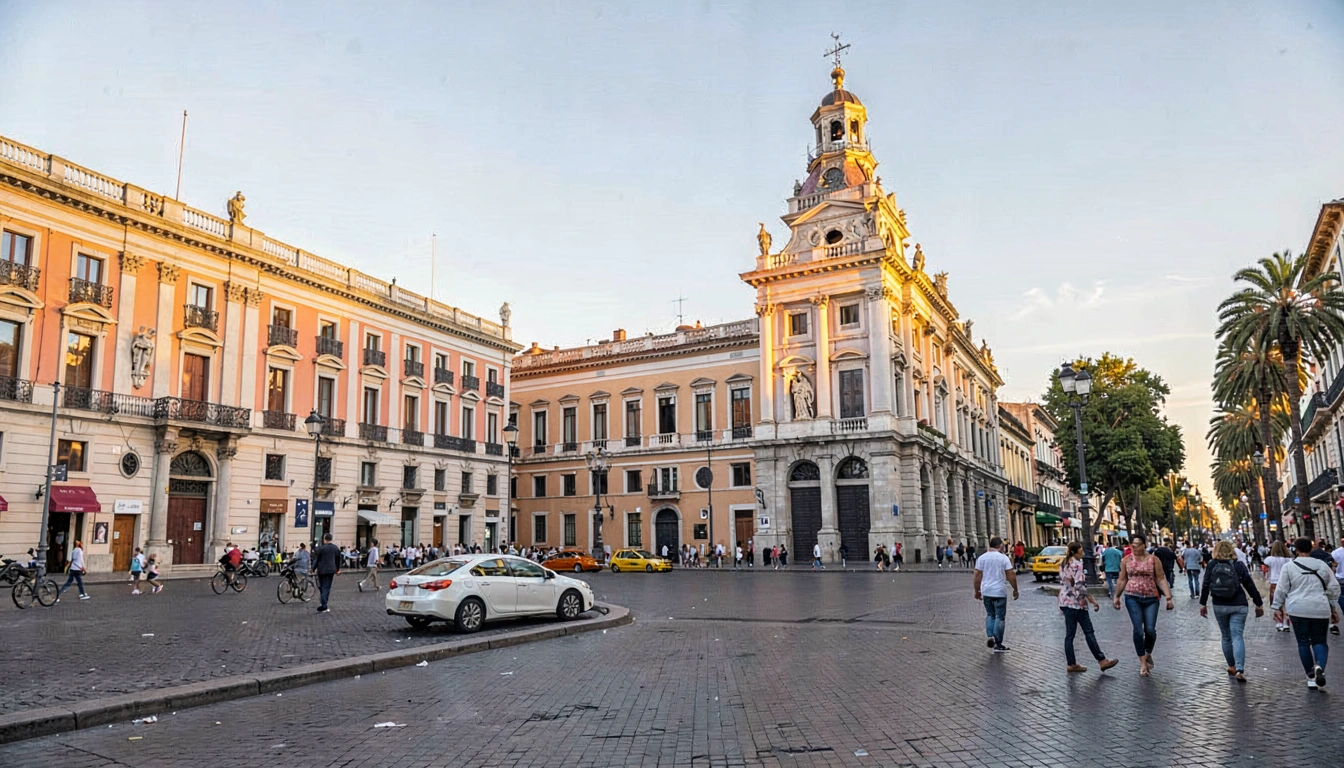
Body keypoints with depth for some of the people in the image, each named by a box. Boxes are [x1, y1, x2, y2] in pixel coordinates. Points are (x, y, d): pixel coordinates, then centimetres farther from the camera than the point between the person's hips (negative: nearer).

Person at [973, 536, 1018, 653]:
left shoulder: (981, 558, 1)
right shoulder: (1003, 558, -8)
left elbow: (977, 576, 1)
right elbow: (1011, 576, -9)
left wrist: (977, 591, 10)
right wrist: (1015, 590, 2)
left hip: (986, 591, 3)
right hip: (1000, 592, -3)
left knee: (990, 615, 19)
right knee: (999, 617, 5)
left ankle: (990, 636, 2)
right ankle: (998, 644, 7)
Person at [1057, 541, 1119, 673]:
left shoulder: (1064, 563, 14)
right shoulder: (1076, 564, -13)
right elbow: (1080, 586, -21)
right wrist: (1092, 600, -15)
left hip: (1065, 602, 8)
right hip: (1076, 603, -8)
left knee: (1069, 635, 8)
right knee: (1089, 632, -1)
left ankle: (1072, 664, 10)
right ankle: (1102, 661, 5)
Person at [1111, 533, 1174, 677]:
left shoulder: (1153, 559, 1)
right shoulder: (1126, 561, 5)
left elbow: (1161, 579, -1)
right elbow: (1122, 580, 12)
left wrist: (1168, 597, -8)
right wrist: (1116, 597, 10)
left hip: (1151, 598, 0)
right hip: (1132, 598, 1)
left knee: (1150, 629, -6)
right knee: (1138, 630, -5)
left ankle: (1148, 654, 24)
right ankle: (1142, 662, 5)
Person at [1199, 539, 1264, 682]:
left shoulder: (1212, 565, 0)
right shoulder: (1239, 565, -2)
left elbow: (1205, 585, -1)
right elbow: (1250, 585, -2)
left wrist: (1203, 603, 6)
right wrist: (1259, 604, 6)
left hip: (1219, 606, 1)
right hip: (1238, 606, -1)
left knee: (1226, 636, 15)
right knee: (1237, 636, -4)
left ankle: (1231, 666, 25)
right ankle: (1239, 670, -16)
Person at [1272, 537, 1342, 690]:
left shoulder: (1288, 567, -2)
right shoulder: (1322, 565, 6)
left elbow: (1281, 589, -2)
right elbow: (1334, 588, 10)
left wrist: (1277, 607, 8)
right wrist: (1334, 608, 20)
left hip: (1298, 609, -2)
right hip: (1320, 609, 2)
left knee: (1303, 642, 7)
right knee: (1319, 640, 11)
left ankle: (1311, 677, 9)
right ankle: (1320, 666, -17)